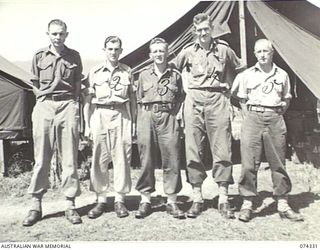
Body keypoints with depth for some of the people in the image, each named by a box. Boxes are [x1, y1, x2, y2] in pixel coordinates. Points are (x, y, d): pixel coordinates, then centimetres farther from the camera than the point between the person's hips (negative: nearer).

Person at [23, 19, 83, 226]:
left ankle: (70, 205, 7)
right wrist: (43, 97, 6)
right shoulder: (39, 56, 12)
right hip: (44, 107, 1)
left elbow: (78, 85, 13)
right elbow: (35, 83, 17)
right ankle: (36, 206, 10)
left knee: (69, 157, -1)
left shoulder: (74, 56, 11)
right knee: (41, 158, 1)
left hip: (67, 106, 0)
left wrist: (71, 102, 4)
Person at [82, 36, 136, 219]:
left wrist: (133, 122, 6)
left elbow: (132, 99, 12)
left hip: (121, 115, 0)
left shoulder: (127, 71, 11)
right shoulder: (95, 72, 9)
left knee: (122, 158, 0)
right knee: (99, 159, 1)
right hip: (100, 115, 0)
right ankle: (101, 200, 13)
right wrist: (87, 125, 3)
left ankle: (120, 199, 11)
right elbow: (88, 99, 8)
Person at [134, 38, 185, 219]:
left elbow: (180, 98, 15)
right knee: (147, 160, 2)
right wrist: (142, 120, 8)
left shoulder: (175, 74, 10)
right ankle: (145, 201, 14)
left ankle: (172, 202, 9)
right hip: (147, 117, 1)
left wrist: (171, 114, 4)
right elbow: (139, 99, 15)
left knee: (171, 160, -2)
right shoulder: (144, 74, 11)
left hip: (168, 118, 0)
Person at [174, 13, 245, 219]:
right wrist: (186, 84, 10)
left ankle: (224, 199, 6)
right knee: (193, 151, 0)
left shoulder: (224, 49, 7)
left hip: (218, 101, -1)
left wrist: (228, 86, 10)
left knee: (222, 150, -4)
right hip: (194, 101, 1)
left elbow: (240, 68, 21)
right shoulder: (188, 51, 9)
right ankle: (197, 198, 10)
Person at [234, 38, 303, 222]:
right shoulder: (247, 75, 9)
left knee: (279, 163, 4)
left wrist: (277, 114, 8)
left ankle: (283, 205, 14)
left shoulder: (282, 75, 12)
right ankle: (247, 204, 4)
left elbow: (286, 100, 20)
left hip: (275, 119, 1)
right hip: (253, 118, -1)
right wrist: (251, 116, 4)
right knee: (249, 163, -5)